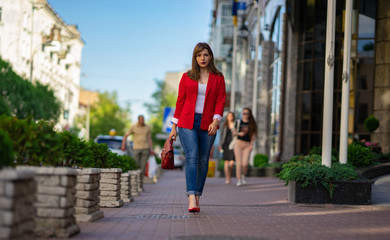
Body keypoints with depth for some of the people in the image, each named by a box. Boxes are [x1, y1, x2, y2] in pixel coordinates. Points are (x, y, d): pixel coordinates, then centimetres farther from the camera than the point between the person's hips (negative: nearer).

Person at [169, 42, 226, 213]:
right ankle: (191, 199, -25)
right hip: (187, 122, -1)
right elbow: (180, 101, 9)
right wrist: (174, 126, 7)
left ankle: (197, 198, 15)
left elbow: (220, 101, 2)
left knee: (203, 161, 3)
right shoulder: (187, 77, 8)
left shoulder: (218, 78, 8)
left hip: (207, 124, 1)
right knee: (191, 157, -15)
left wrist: (216, 120, -14)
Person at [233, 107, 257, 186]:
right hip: (238, 143, 0)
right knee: (239, 163, -7)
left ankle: (243, 176, 16)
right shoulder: (238, 122, 7)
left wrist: (252, 144, 1)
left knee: (245, 163, -12)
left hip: (247, 145, 0)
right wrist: (239, 133, -7)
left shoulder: (252, 124, 7)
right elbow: (234, 133, 13)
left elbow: (252, 135, 11)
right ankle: (239, 180, -1)